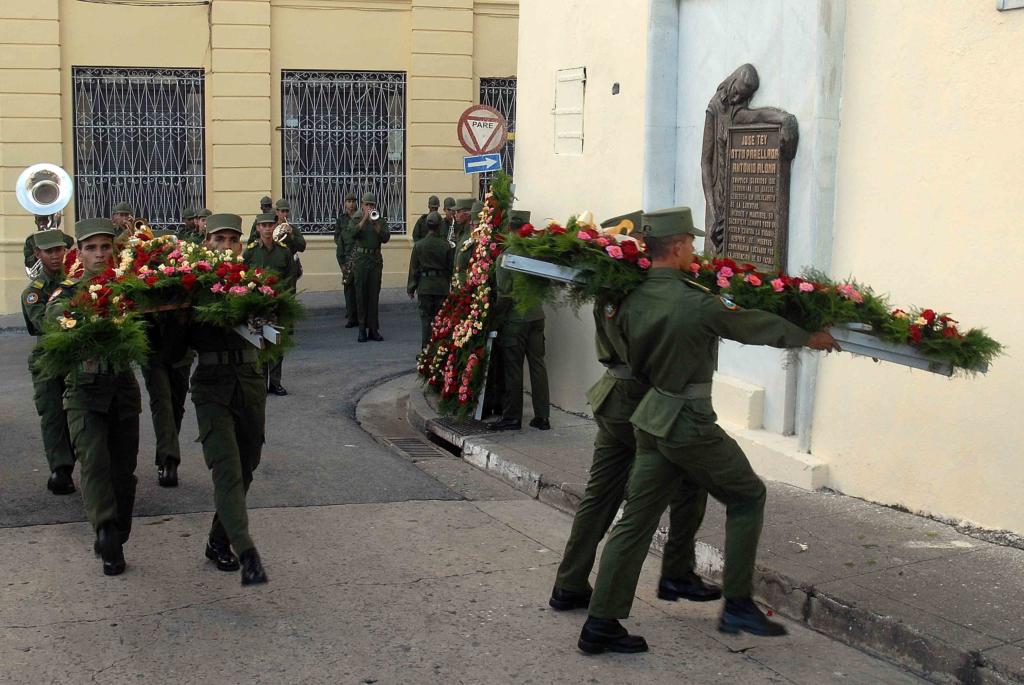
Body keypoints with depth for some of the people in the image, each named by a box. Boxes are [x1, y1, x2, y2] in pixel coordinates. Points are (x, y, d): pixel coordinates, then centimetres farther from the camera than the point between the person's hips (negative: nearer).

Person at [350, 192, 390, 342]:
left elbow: (386, 238, -5)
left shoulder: (380, 220, 9)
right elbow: (353, 233, -16)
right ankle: (362, 329, 3)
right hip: (361, 259, -2)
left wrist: (376, 224, -16)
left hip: (376, 259, 2)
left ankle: (373, 329, 7)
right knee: (361, 295, -1)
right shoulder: (356, 219, 4)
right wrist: (364, 219, -21)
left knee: (374, 295, 3)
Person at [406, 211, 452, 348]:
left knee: (425, 317, 5)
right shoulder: (445, 245, -6)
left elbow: (414, 268, -2)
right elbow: (450, 268, 1)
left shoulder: (419, 245, -6)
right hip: (441, 286, 0)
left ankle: (425, 349, 3)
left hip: (425, 285, 0)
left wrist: (411, 288, 7)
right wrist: (448, 283, 14)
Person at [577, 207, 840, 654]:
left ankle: (601, 624, 10)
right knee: (747, 495, 13)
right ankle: (737, 605, 14)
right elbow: (757, 326, -5)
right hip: (689, 424, -7)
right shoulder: (697, 303, -19)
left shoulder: (633, 301, 2)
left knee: (637, 517, 10)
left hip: (651, 417, 7)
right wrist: (809, 338, 10)